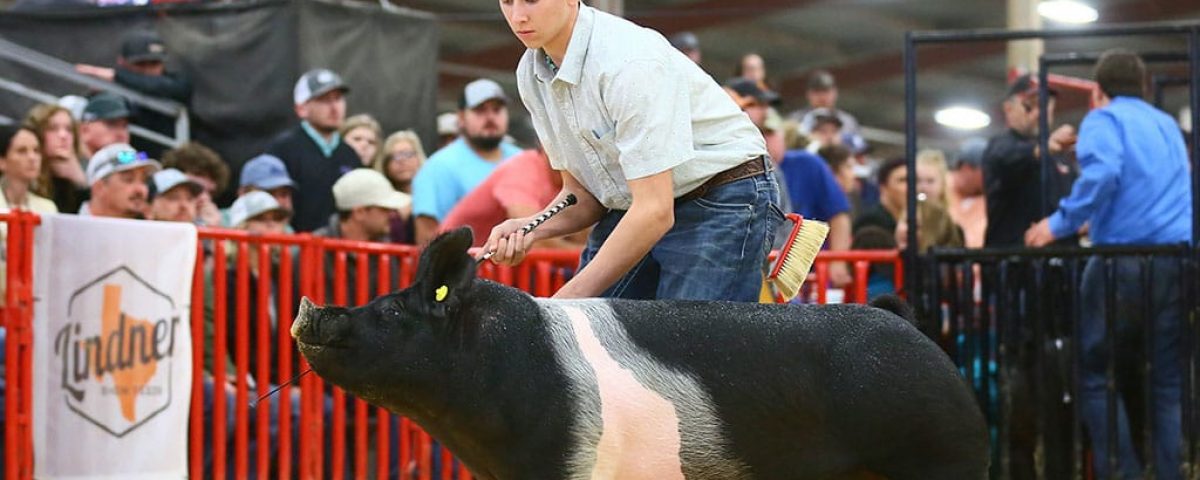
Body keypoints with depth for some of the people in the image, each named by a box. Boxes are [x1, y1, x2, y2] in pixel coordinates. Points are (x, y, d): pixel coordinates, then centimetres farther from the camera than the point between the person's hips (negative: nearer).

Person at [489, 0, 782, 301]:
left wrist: (568, 299, -29)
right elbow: (582, 194, 8)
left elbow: (655, 210, -29)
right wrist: (530, 229, -14)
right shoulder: (530, 73, 0)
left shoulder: (630, 62, -25)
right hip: (632, 209, 8)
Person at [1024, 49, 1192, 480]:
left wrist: (1060, 224, -9)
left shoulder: (1104, 119, 4)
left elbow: (1102, 175, -17)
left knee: (1095, 371, 4)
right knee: (1170, 380, 6)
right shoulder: (1168, 125, 24)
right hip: (1179, 259, 6)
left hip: (1126, 256, -6)